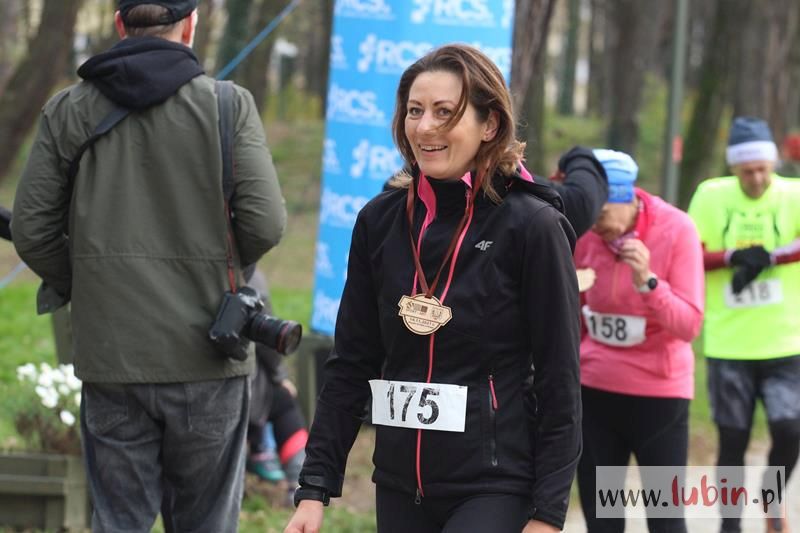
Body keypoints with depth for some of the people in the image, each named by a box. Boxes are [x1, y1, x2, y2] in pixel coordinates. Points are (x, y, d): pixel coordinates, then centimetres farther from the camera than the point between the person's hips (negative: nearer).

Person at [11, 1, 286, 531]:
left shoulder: (67, 110, 2)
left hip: (109, 354, 2)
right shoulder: (229, 105, -5)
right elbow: (265, 223, -10)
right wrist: (217, 269, 10)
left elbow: (31, 231, 1)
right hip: (207, 354, -1)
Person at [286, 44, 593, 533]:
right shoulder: (380, 222, 5)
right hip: (400, 487, 5)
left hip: (497, 488, -5)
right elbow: (352, 364, 9)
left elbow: (559, 381, -7)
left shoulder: (531, 226, -8)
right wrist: (315, 487, 3)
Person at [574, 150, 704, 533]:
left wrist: (648, 282, -30)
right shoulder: (584, 232, -2)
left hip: (659, 391, -3)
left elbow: (689, 325, -17)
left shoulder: (676, 230, -11)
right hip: (593, 387, 3)